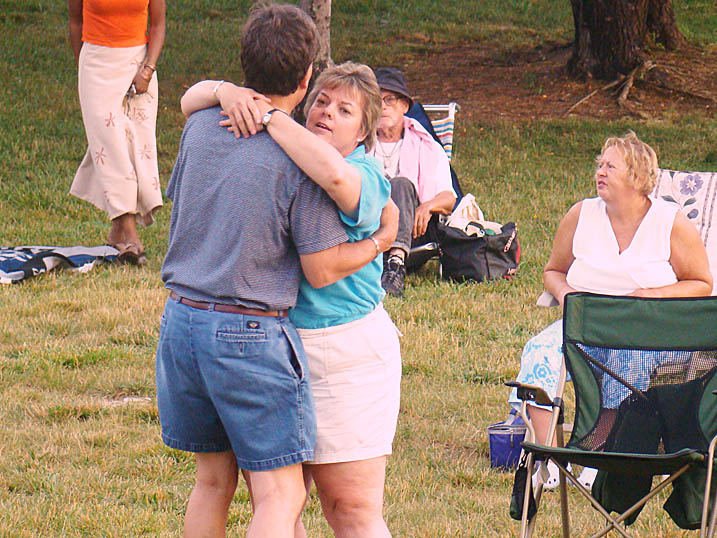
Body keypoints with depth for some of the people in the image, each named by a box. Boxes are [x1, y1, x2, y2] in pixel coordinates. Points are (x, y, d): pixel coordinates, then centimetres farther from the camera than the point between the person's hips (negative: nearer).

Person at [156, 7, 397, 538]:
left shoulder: (201, 126, 3)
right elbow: (321, 270, -10)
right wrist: (381, 239, 5)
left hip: (181, 320, 6)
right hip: (250, 334, -6)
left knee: (213, 480, 19)